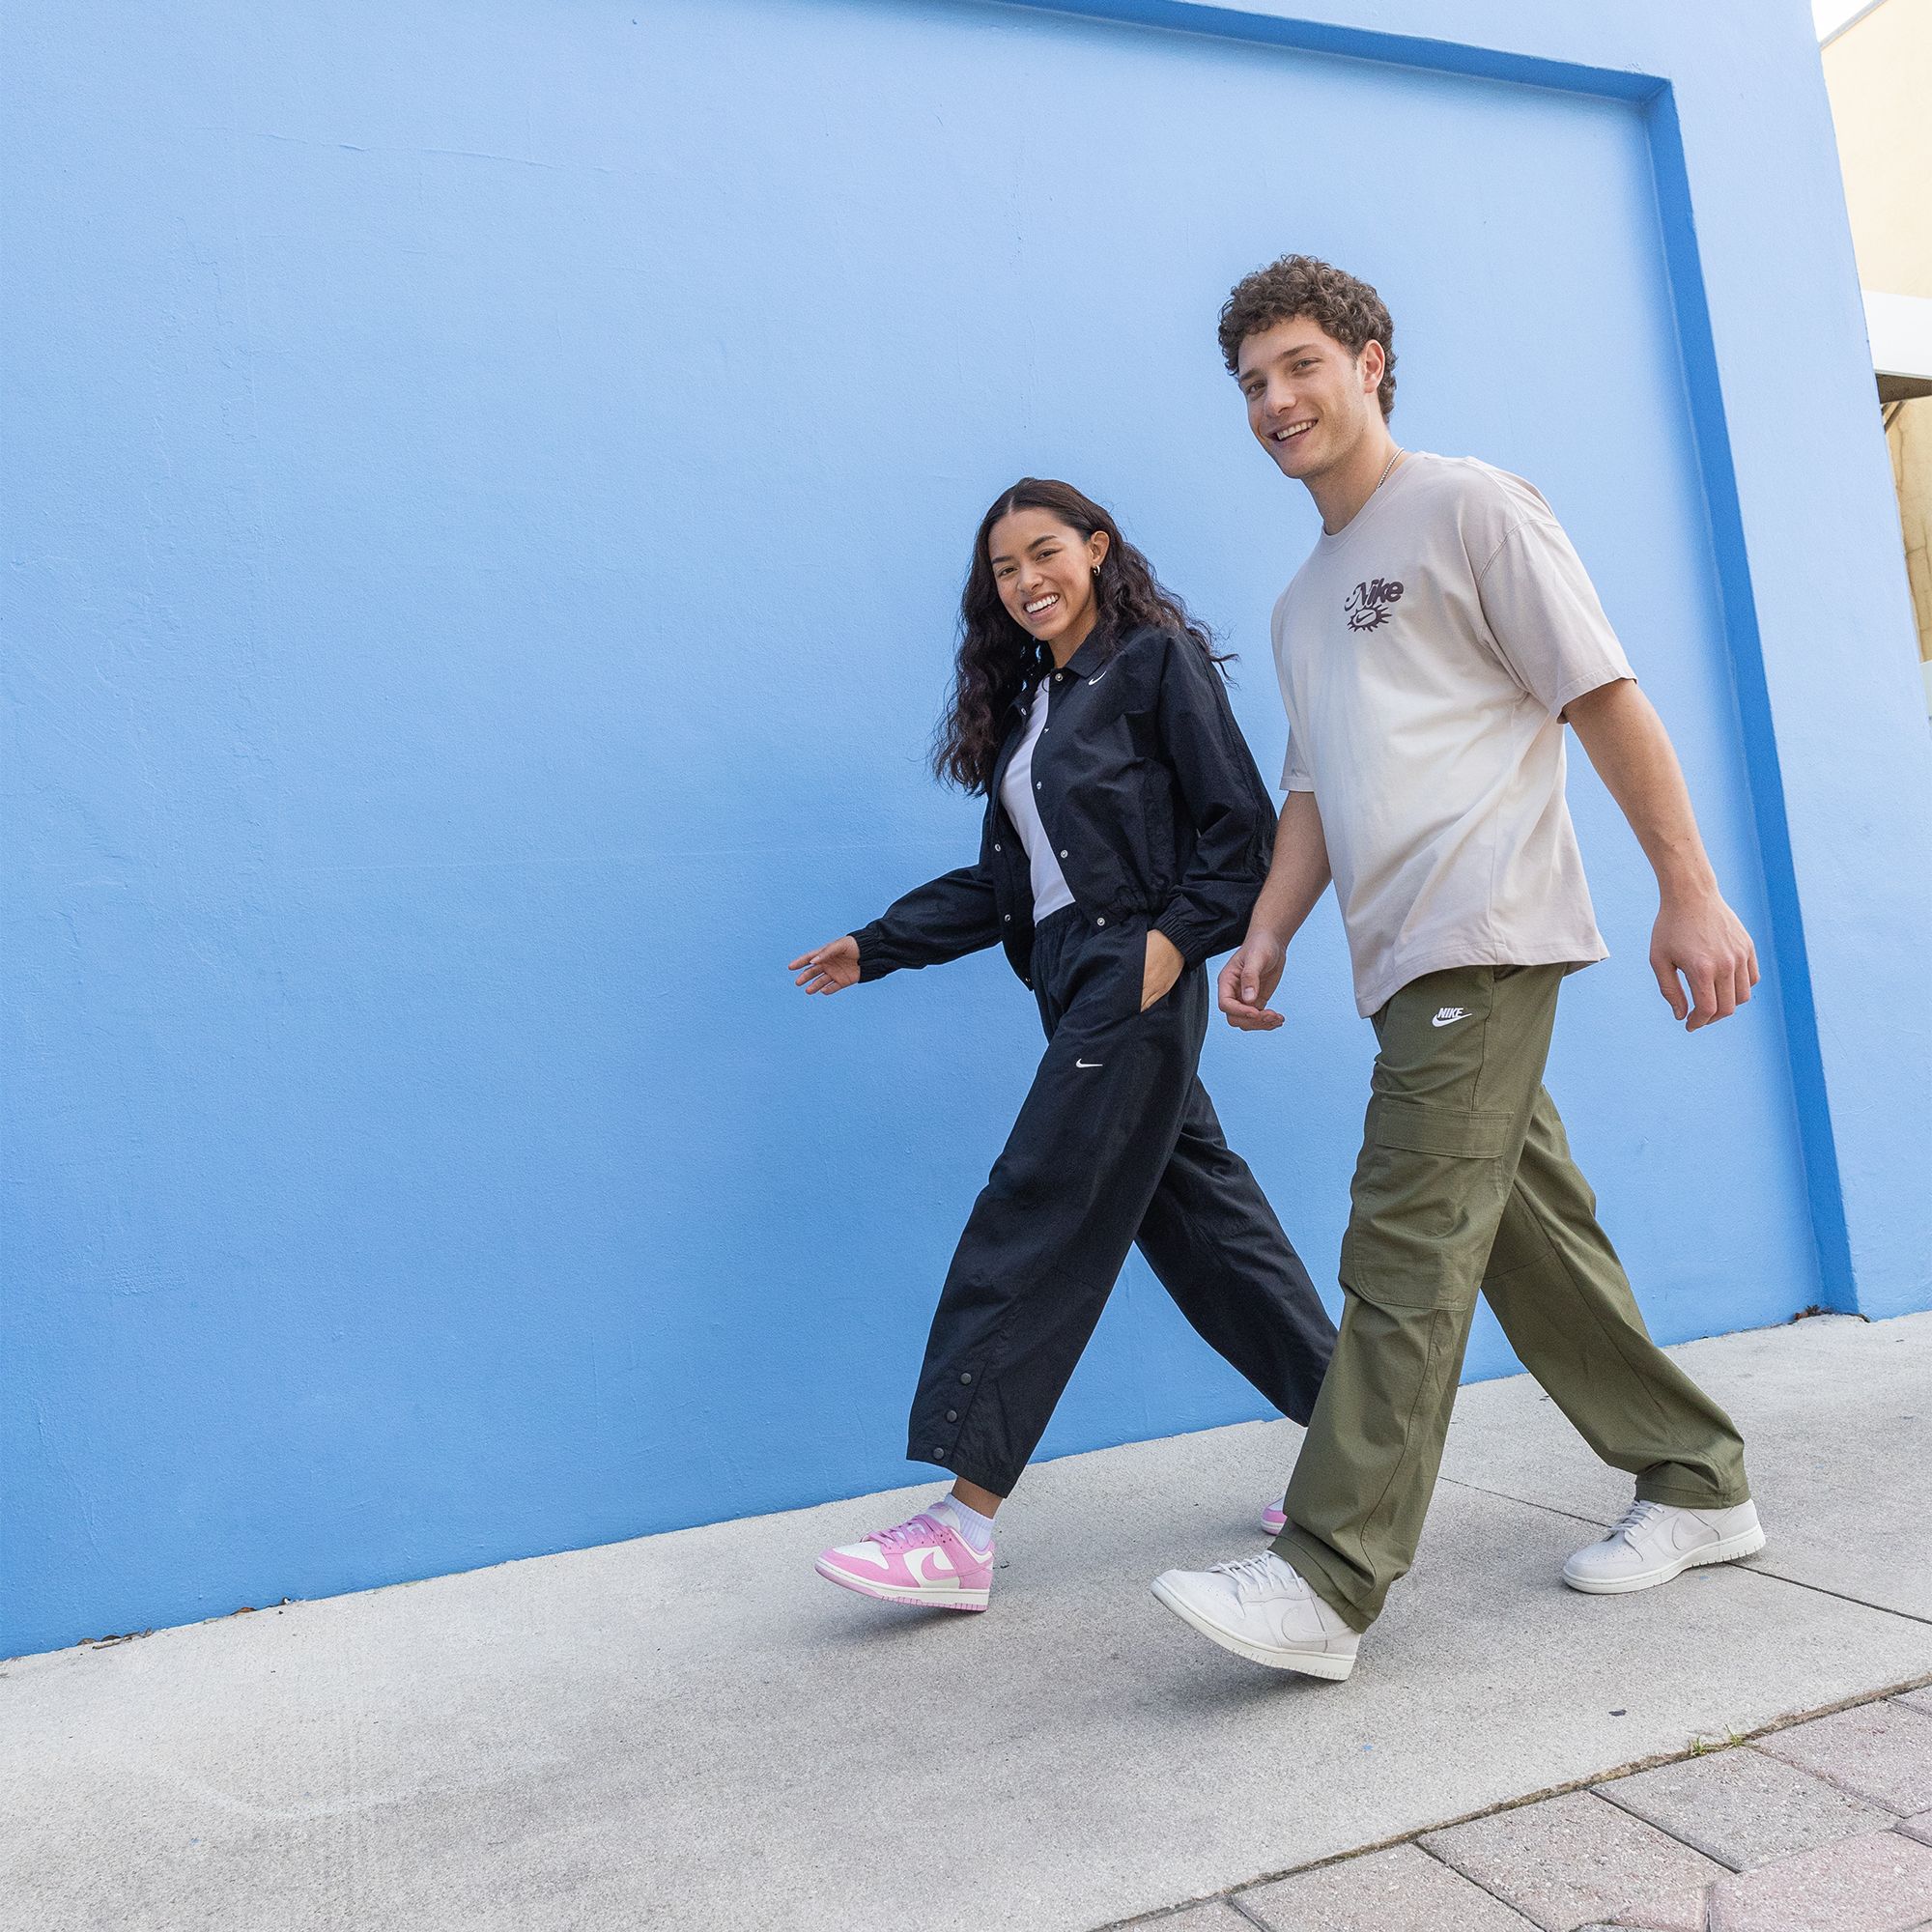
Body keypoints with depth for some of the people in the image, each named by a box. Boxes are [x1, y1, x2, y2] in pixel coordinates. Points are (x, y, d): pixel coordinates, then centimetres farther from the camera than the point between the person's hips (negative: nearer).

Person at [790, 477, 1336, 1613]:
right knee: (1199, 1214, 11)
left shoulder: (1158, 659, -1)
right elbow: (1005, 879, 16)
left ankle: (965, 1528, -7)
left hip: (1135, 977, -8)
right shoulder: (1027, 701, 20)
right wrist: (878, 947, 11)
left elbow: (1242, 823, -6)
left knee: (1036, 1223, -12)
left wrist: (1180, 934, -17)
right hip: (1071, 985, 8)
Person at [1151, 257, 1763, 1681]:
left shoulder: (1467, 505, 1)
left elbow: (1608, 700, -5)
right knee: (1536, 1234, 11)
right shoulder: (1304, 601, 24)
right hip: (1403, 960, 8)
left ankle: (1327, 1584, -10)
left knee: (1407, 1253, -12)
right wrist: (1269, 932, 8)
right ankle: (1698, 1488, 25)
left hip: (1481, 938, -8)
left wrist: (1690, 890, -10)